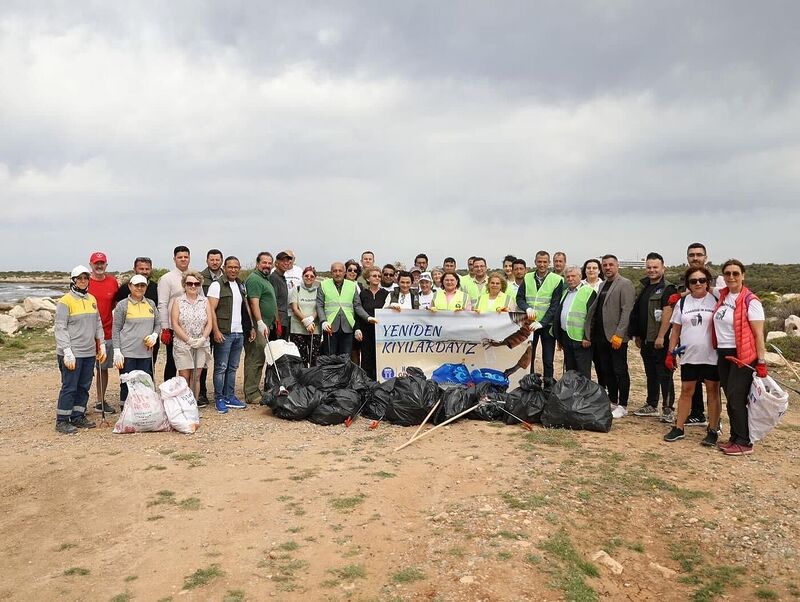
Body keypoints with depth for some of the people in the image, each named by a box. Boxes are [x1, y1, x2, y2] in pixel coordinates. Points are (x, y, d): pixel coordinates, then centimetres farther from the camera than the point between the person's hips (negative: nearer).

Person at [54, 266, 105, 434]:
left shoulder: (92, 300, 12)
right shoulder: (65, 301, -8)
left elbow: (98, 324, 18)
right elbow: (60, 328, -11)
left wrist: (102, 345, 13)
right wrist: (67, 352, -17)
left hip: (90, 353, 6)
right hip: (72, 353, -6)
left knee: (84, 386, 11)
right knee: (69, 387, -3)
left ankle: (78, 417, 21)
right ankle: (62, 421, 6)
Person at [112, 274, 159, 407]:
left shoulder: (151, 304, 11)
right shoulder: (122, 305, 0)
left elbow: (158, 324, 18)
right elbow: (116, 330, -1)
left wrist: (154, 335, -3)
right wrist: (117, 352, -8)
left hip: (146, 353, 4)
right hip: (127, 353, -4)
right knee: (127, 385, 0)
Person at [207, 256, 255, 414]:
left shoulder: (241, 285, 15)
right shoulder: (217, 285, -6)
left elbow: (246, 308, 21)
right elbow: (211, 310, -11)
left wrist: (251, 327, 15)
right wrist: (216, 331, -17)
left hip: (239, 333, 7)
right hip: (224, 334, -6)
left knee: (233, 367, 12)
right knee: (221, 368, -1)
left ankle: (230, 397, 19)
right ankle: (219, 399, 7)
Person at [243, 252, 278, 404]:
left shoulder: (266, 280, 22)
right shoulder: (254, 279, -10)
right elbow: (254, 302, -20)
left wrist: (272, 323, 26)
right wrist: (260, 322, -28)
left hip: (265, 326, 11)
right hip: (258, 327, -11)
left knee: (260, 359, 13)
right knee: (255, 359, -9)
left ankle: (254, 391, 20)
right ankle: (251, 394, -6)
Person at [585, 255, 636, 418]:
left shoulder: (625, 284, -7)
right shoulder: (602, 285, 17)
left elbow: (627, 311, -14)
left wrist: (618, 334, -20)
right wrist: (591, 333, 9)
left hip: (616, 337, -7)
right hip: (601, 336, 7)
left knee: (620, 372, 0)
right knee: (606, 372, 12)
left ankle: (622, 406, 7)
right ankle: (612, 402, 22)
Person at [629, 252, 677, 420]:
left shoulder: (667, 288, -9)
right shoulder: (645, 288, 16)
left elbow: (667, 313, -18)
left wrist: (661, 337, -23)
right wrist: (637, 335, 18)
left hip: (660, 340, -8)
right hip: (646, 340, 8)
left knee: (664, 375, -3)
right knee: (650, 374, 15)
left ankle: (668, 408, 3)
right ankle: (651, 406, 24)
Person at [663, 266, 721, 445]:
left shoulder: (716, 301, -1)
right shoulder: (682, 303, 8)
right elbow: (675, 330, 10)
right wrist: (670, 353, 6)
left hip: (711, 356, -3)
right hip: (688, 356, 3)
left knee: (713, 391, 5)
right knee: (686, 391, 9)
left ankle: (713, 430, 14)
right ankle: (679, 428, 16)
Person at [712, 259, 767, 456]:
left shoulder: (750, 301, -11)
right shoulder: (722, 296, 7)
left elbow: (758, 334, -12)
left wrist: (761, 362, -15)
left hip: (743, 356, -6)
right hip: (723, 355, 6)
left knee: (736, 399, -6)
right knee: (730, 399, 11)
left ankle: (744, 443, 4)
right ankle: (735, 438, 20)